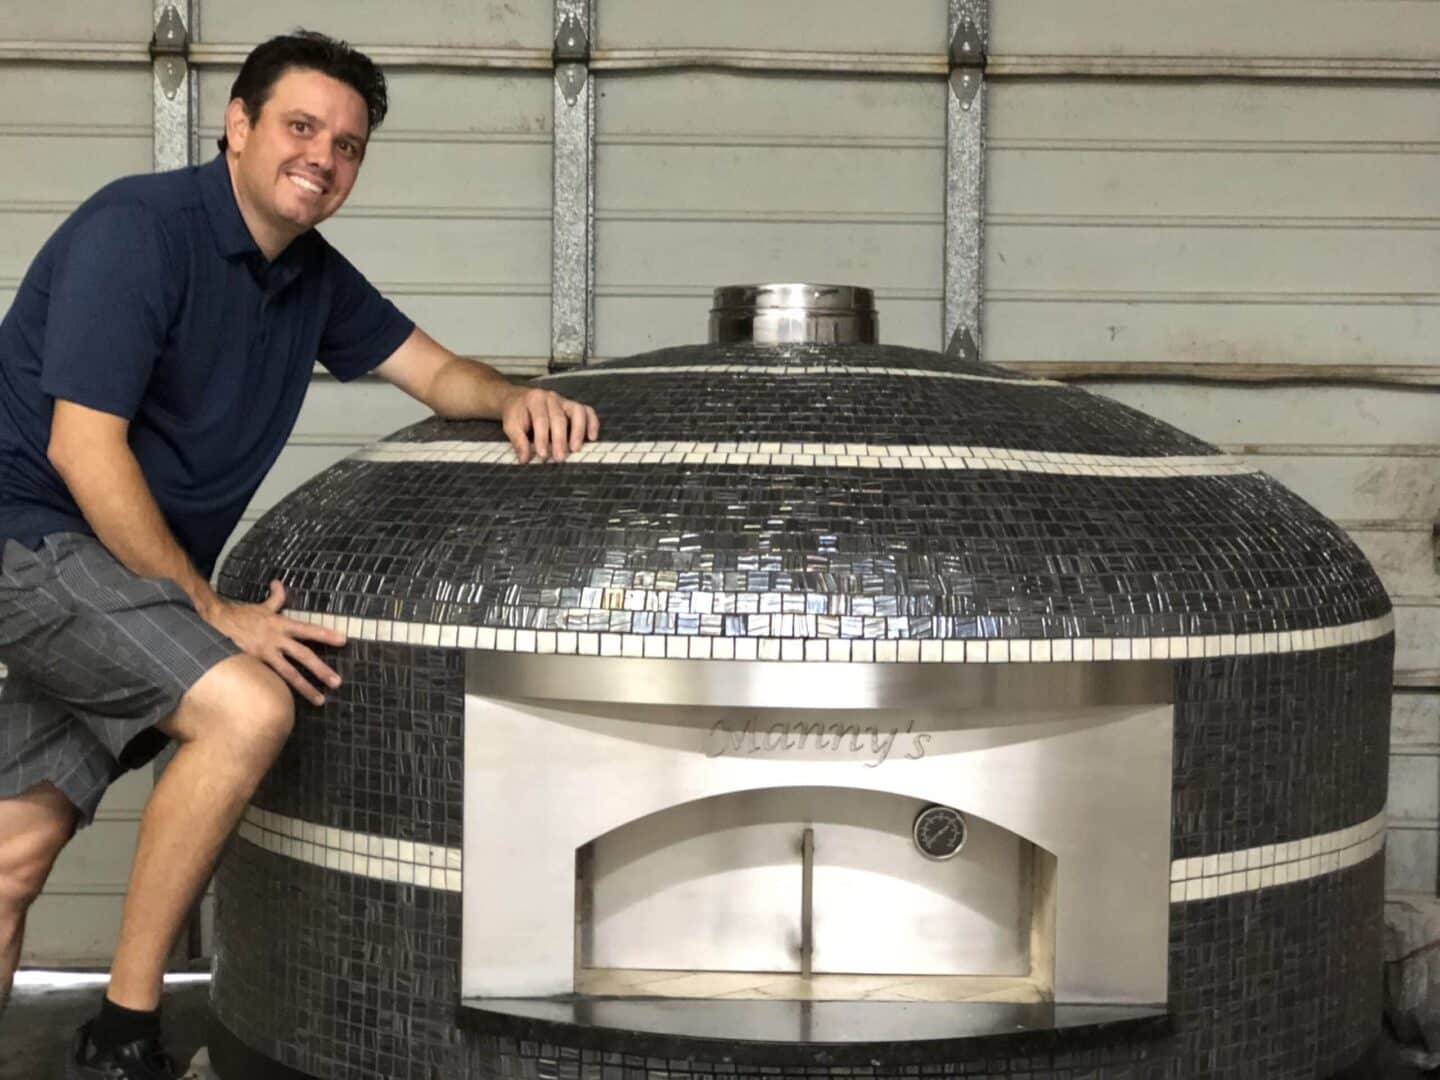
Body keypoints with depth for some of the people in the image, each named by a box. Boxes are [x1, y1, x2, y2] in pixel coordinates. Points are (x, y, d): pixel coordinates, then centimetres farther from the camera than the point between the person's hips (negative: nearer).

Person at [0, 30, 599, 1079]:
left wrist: (514, 399, -6)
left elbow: (435, 370, 18)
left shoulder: (313, 275, 10)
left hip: (137, 569, 8)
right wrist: (208, 609, -16)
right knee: (247, 707, -26)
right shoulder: (138, 229, -16)